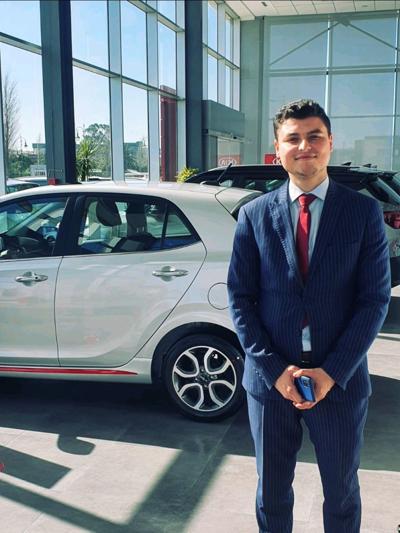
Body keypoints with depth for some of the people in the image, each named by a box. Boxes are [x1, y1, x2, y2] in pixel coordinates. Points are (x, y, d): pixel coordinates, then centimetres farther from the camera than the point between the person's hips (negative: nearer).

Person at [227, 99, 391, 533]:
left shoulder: (364, 212, -3)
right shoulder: (254, 215, -1)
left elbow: (375, 299, -6)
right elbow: (240, 298, -1)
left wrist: (332, 373, -13)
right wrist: (274, 369, -10)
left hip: (340, 381, 0)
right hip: (270, 378, 1)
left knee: (341, 493, 19)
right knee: (271, 493, 17)